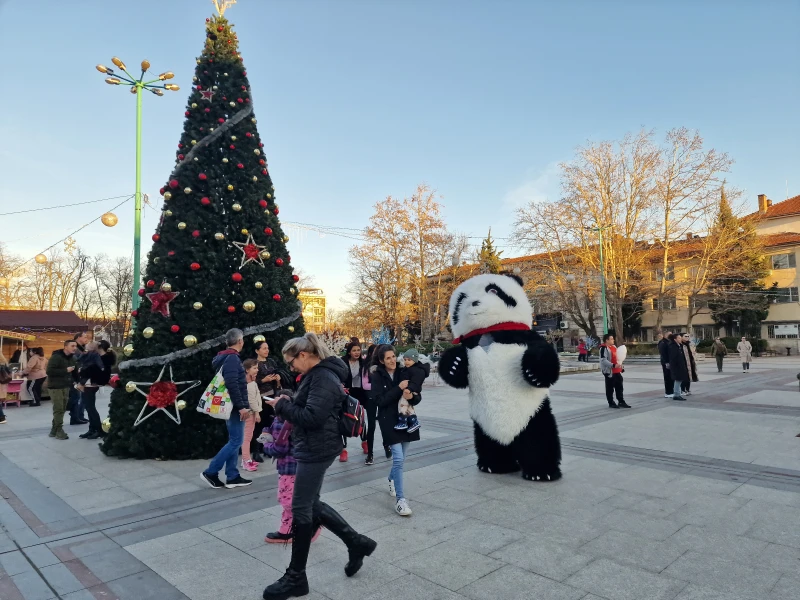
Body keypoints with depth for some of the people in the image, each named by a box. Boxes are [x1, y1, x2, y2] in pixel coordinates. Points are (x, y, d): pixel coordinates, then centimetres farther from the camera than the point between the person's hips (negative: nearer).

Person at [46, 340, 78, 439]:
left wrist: (73, 380, 7)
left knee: (62, 409, 10)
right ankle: (59, 431, 2)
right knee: (58, 409, -7)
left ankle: (54, 430, 20)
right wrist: (65, 370, -22)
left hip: (66, 386, 8)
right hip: (55, 387, -7)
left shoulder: (73, 358, 10)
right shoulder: (56, 357, -14)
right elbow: (49, 371, -23)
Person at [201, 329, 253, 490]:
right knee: (236, 441, -4)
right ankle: (210, 472, 1)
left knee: (234, 441, 12)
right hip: (235, 407, -10)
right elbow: (232, 384, -25)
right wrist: (241, 406, -24)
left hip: (231, 406, 10)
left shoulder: (225, 357, 13)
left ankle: (232, 477, 16)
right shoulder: (232, 358, -17)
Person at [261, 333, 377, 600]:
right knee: (311, 505, 18)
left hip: (317, 450, -11)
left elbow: (312, 417, -27)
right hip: (313, 448, 11)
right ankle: (357, 542, 29)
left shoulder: (324, 378, -20)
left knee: (301, 509, 1)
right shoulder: (316, 374, 12)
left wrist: (282, 406, -16)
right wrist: (289, 403, 3)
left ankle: (296, 578, 17)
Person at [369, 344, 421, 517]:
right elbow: (379, 400, -17)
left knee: (401, 458, 16)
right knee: (398, 459, -12)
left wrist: (411, 396, -21)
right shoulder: (377, 376, -7)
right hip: (389, 421, -4)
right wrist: (399, 388, -21)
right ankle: (400, 499, -6)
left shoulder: (403, 373, 0)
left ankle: (392, 480, 46)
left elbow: (418, 398, 2)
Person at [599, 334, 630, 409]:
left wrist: (620, 365, 18)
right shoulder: (604, 348, -15)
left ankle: (621, 402, 24)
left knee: (619, 387, 15)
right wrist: (613, 365, -30)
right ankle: (611, 403, 11)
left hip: (617, 371, 9)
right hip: (609, 371, -9)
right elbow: (603, 360, -24)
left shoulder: (614, 347, 14)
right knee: (610, 388, 1)